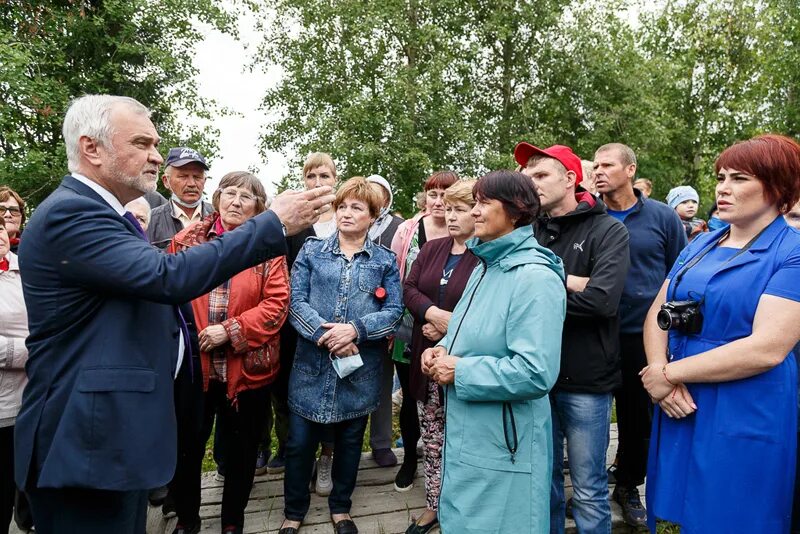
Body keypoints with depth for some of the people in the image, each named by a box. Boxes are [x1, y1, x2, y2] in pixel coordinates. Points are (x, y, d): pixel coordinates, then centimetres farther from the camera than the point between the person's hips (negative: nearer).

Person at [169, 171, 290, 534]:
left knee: (241, 449, 14)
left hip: (246, 366, -1)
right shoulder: (188, 240, 3)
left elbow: (277, 303, -10)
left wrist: (231, 331, -17)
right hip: (193, 362, 2)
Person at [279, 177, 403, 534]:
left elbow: (394, 311, -3)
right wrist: (326, 335, -18)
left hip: (361, 369, 1)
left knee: (350, 441, 15)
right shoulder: (312, 250, 5)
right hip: (313, 364, 0)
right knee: (300, 442, 7)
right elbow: (296, 300, -5)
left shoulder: (385, 260, 5)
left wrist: (355, 329, -19)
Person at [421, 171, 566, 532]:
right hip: (466, 435, 9)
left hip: (503, 448, -9)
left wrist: (460, 372, -21)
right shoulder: (485, 268, 9)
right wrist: (444, 350, 0)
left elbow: (535, 374, -29)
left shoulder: (536, 278, -21)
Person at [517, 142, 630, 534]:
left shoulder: (608, 231, -6)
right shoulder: (529, 231, 6)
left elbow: (601, 299, -21)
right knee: (544, 480, 19)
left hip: (586, 380, -4)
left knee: (588, 492, 10)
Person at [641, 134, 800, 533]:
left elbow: (767, 348, -20)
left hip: (745, 421, -5)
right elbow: (657, 315, 6)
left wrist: (669, 373, -16)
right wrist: (659, 371, -13)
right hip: (679, 410, 6)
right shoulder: (700, 245, 10)